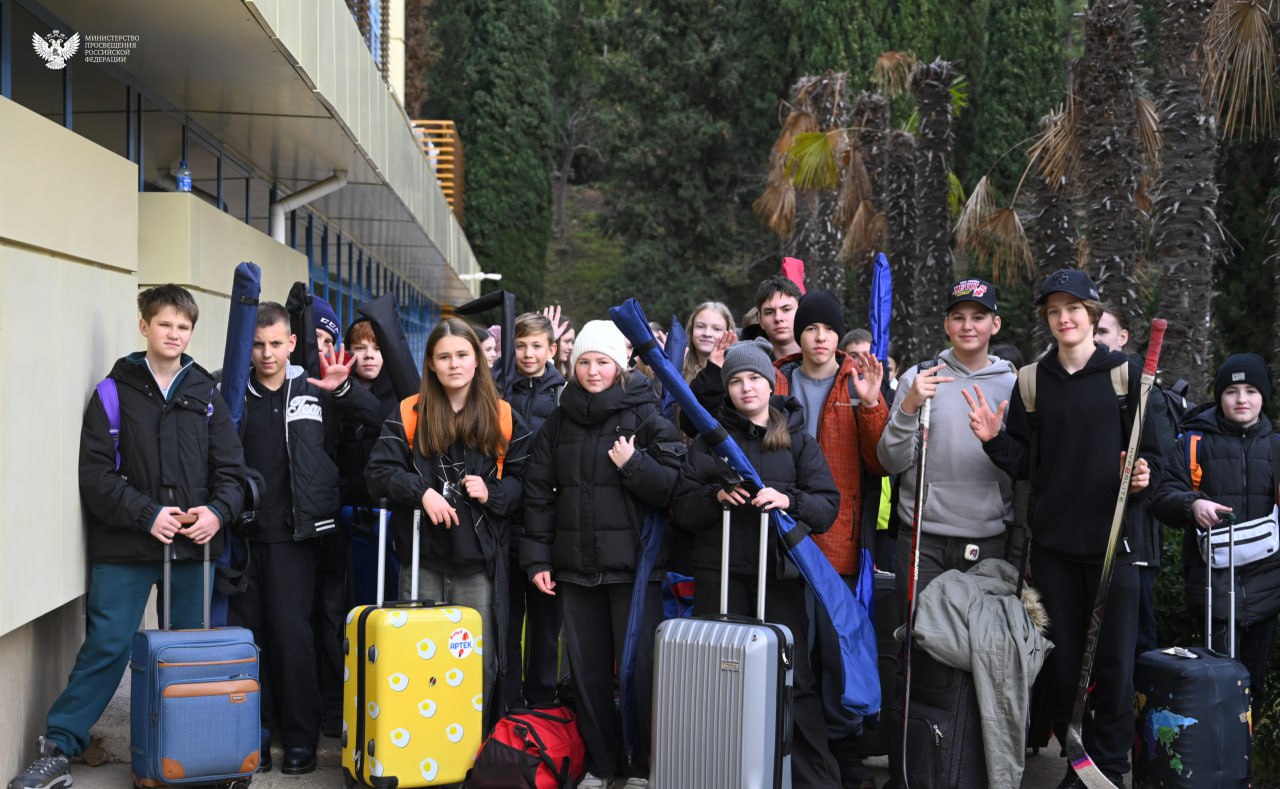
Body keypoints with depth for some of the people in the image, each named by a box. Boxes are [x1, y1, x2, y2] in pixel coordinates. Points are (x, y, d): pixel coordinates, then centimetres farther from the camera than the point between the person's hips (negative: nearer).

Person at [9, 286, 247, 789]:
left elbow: (230, 470, 7)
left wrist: (218, 511, -12)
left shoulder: (206, 396, 10)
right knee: (106, 646, -6)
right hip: (125, 547, -3)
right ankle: (58, 748, 2)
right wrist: (146, 514, -17)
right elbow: (96, 474, -7)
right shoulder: (114, 394, 1)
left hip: (192, 545, 3)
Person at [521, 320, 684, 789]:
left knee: (637, 667, 1)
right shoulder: (559, 421, 9)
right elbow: (538, 492, 8)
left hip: (633, 565, -4)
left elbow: (673, 486, -5)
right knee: (586, 668, 10)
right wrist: (537, 558, 3)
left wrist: (633, 463, -19)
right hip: (575, 565, 4)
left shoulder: (646, 416, -2)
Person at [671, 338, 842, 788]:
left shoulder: (797, 439, 11)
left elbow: (828, 505, 2)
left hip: (780, 572, -1)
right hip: (720, 573, 1)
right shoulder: (711, 438, 12)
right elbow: (681, 509, 7)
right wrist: (716, 495, -12)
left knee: (792, 677, -4)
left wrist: (788, 500, -17)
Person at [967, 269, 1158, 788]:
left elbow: (1151, 450, 5)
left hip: (1112, 538, -2)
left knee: (1114, 661, -1)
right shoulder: (1032, 380, 8)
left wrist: (1144, 474, -16)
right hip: (1053, 541, 2)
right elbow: (1023, 463, 8)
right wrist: (994, 439, -10)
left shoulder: (1127, 374, 1)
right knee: (1064, 658, 8)